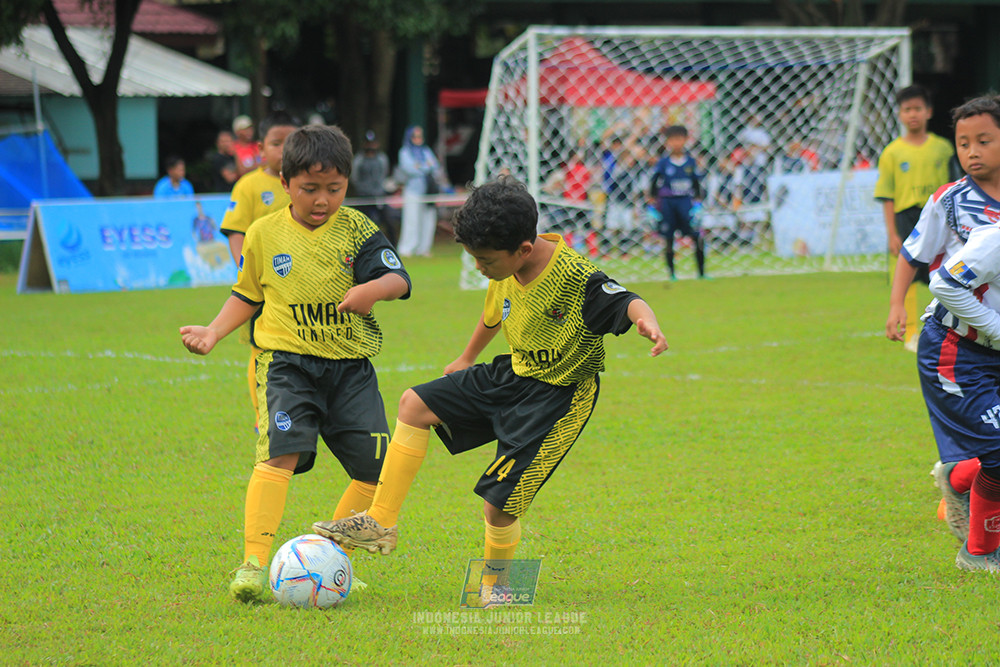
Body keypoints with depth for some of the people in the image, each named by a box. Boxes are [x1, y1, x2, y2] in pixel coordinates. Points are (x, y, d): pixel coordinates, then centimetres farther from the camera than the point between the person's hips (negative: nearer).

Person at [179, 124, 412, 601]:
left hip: (351, 365, 2)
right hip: (288, 361, -2)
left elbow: (398, 278, -10)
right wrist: (214, 332, 9)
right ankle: (254, 563, -26)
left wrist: (374, 288, -31)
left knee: (375, 469, -3)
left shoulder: (356, 230, 1)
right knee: (280, 451, -22)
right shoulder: (264, 234, 5)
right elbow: (248, 295, 20)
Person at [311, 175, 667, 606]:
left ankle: (497, 584, 17)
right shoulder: (506, 270, -2)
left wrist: (646, 320, -55)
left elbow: (626, 303, -31)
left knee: (499, 499, -13)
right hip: (511, 375, 8)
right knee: (415, 404, 4)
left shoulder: (576, 279, -26)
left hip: (557, 395, -8)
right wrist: (467, 358, 34)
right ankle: (380, 524, 7)